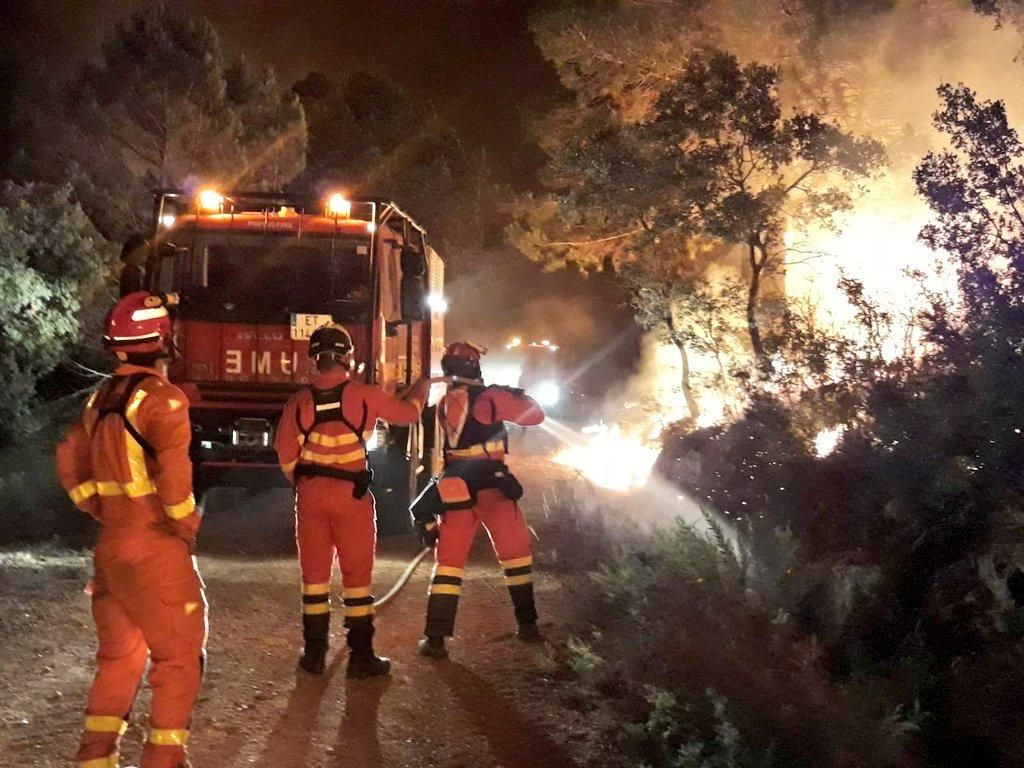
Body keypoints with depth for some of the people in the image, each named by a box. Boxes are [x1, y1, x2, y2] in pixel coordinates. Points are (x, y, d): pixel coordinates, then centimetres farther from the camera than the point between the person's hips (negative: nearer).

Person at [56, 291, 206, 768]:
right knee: (179, 657, 4)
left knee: (119, 653, 19)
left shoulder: (101, 399, 9)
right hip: (157, 549, -7)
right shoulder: (161, 399, -16)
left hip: (111, 545, 8)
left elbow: (70, 464, 15)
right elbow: (174, 476, -24)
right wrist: (188, 526, -9)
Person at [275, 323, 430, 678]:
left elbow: (286, 453, 2)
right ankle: (361, 656, 7)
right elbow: (408, 412, 7)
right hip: (352, 493, -2)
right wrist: (423, 385, 27)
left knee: (314, 571, 11)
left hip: (310, 493, 3)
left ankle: (314, 653, 16)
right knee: (357, 574, 4)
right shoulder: (365, 395, -7)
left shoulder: (301, 400, -1)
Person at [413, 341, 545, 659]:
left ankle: (435, 638, -4)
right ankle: (527, 624, 21)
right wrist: (518, 395, 16)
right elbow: (535, 415, 0)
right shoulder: (490, 397, -7)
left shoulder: (445, 404, 11)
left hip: (456, 490, 4)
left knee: (449, 560, 4)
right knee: (516, 553, 15)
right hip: (492, 487, -3)